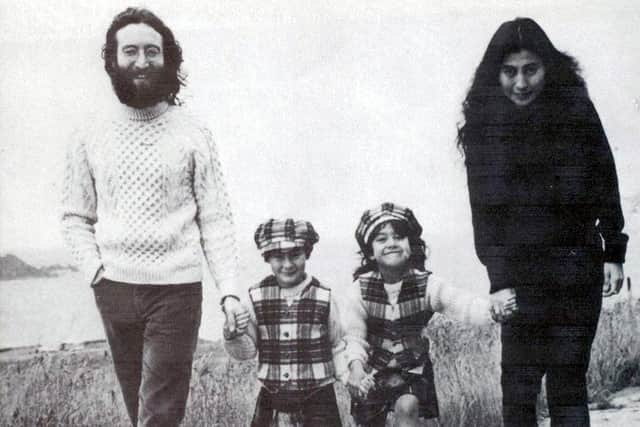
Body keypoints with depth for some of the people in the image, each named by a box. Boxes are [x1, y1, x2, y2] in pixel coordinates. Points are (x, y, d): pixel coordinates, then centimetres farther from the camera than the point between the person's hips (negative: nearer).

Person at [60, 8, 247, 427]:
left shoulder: (193, 135, -1)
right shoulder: (90, 136, 5)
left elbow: (216, 219, -2)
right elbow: (75, 217, 11)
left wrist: (229, 289, -9)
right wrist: (94, 269, -4)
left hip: (177, 287, -2)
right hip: (114, 290, 3)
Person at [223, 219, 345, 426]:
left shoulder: (324, 297, -5)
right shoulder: (256, 297, -1)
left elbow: (337, 346, 5)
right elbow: (247, 350, 2)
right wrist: (233, 335, -16)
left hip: (317, 398, -1)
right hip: (272, 399, 2)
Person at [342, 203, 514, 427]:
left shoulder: (427, 284, -15)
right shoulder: (359, 290, -14)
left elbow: (462, 304, -30)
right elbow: (354, 334, -21)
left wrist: (492, 310, -51)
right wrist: (355, 366, -41)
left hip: (413, 370, -1)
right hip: (373, 373, 1)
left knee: (407, 408, -26)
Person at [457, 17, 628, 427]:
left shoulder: (576, 109, -2)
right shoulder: (483, 126, -3)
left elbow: (605, 184, 5)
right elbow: (484, 211, -6)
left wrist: (614, 254, 2)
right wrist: (499, 282, -13)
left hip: (579, 267, 0)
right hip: (520, 272, 0)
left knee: (568, 379, 0)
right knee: (519, 384, -3)